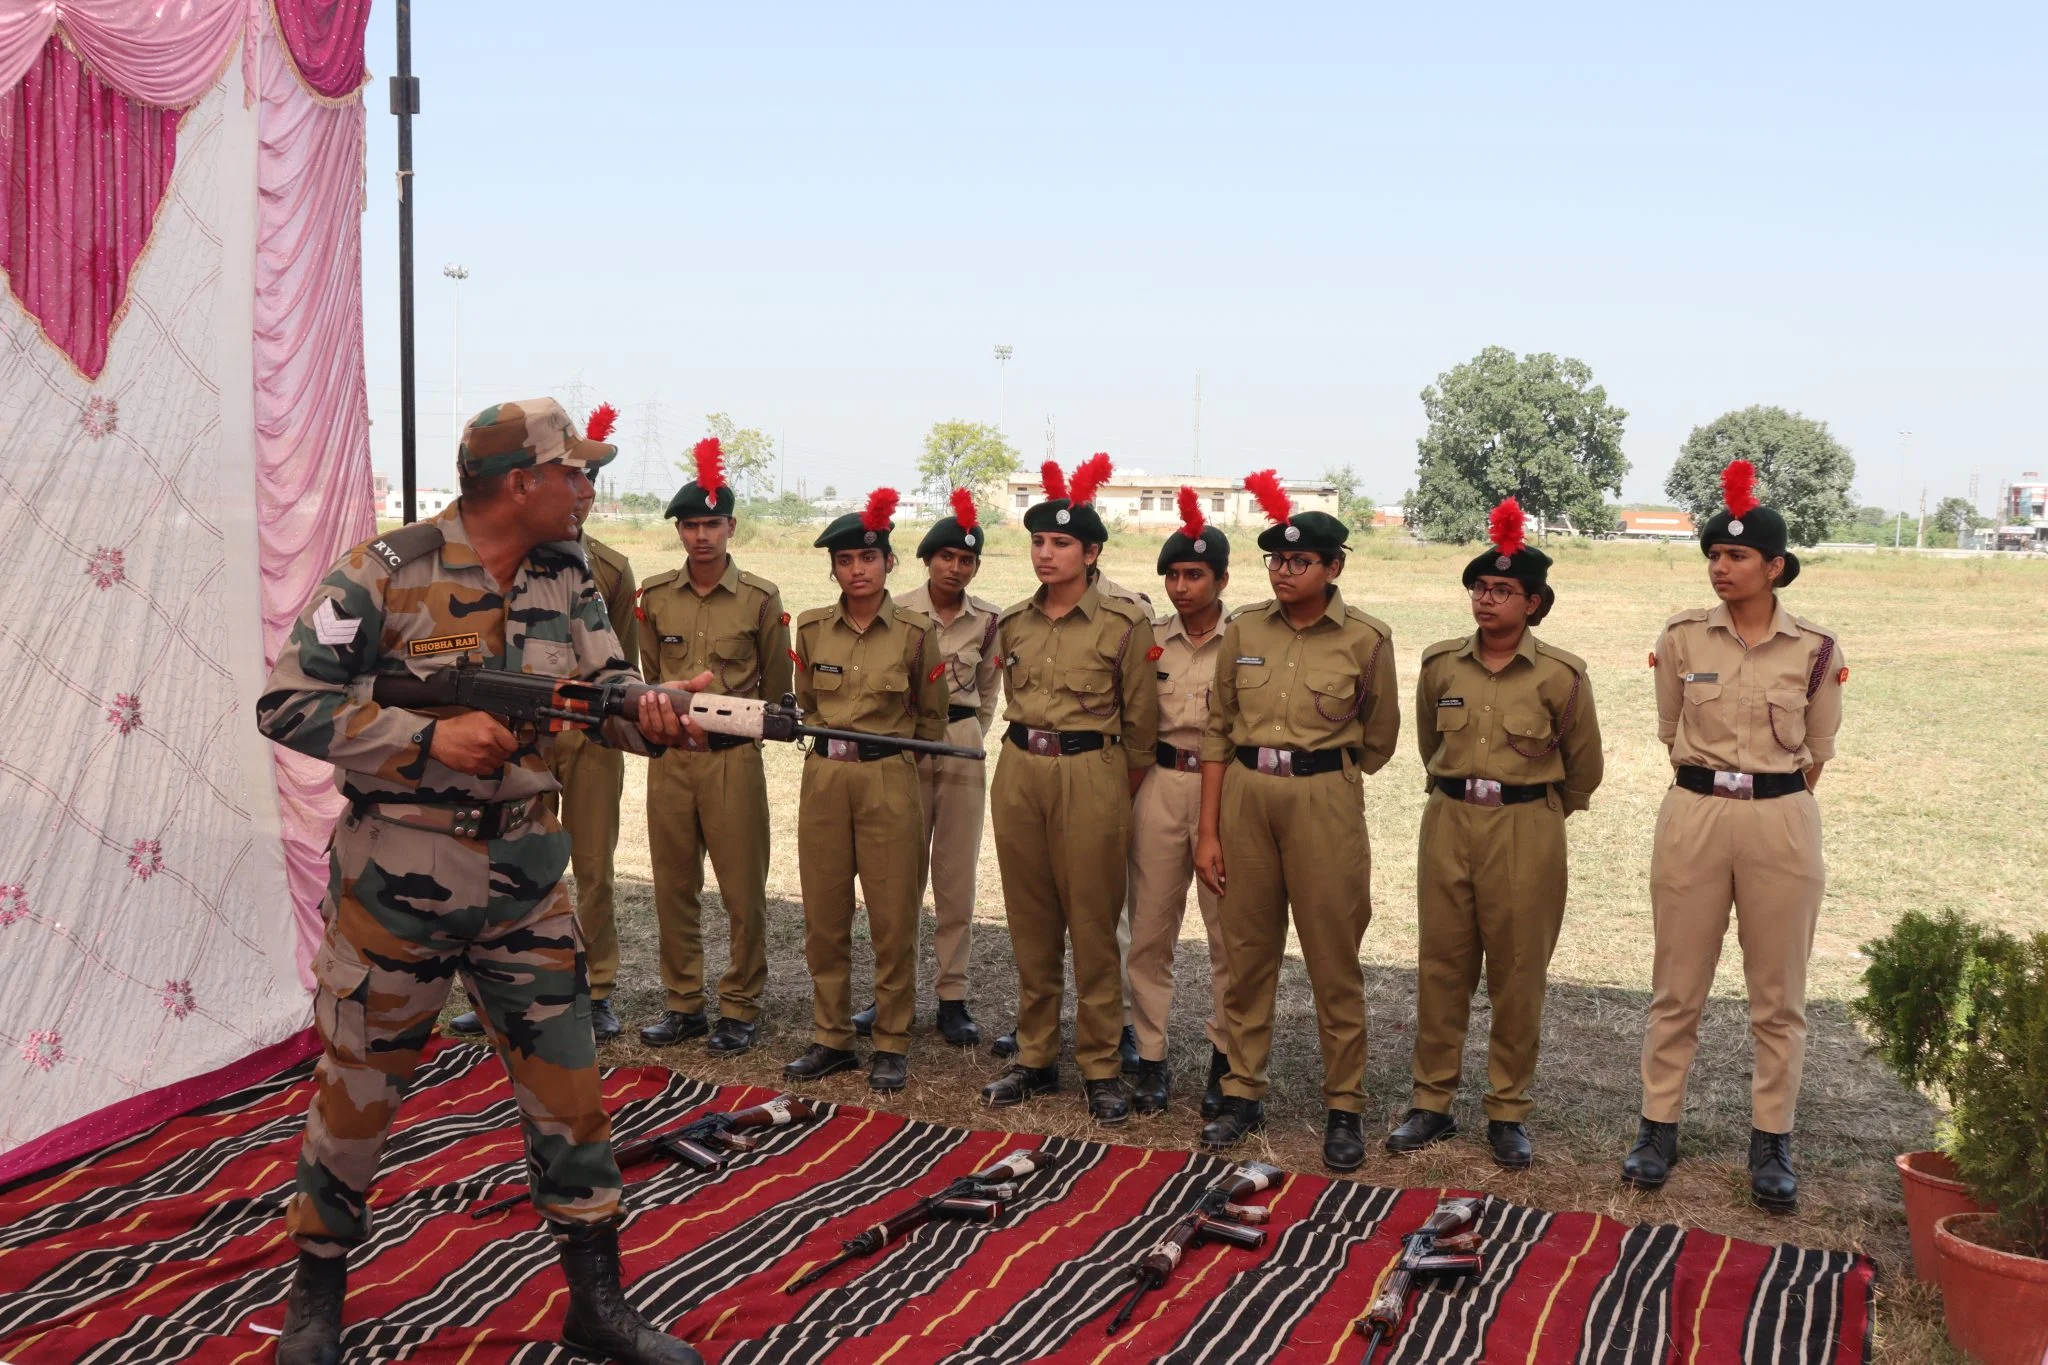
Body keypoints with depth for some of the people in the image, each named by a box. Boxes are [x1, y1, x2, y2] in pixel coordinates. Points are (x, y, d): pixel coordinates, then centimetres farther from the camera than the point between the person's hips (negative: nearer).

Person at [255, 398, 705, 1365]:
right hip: (398, 877, -4)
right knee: (358, 1088, 11)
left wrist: (655, 711, -22)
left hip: (523, 872, 5)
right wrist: (430, 739, -24)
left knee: (567, 1084, 7)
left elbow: (605, 686, 2)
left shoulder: (565, 574, 2)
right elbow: (287, 705, -14)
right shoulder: (386, 574, -15)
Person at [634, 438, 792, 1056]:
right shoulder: (655, 596, 5)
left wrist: (734, 723, 7)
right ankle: (683, 1004, 20)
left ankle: (740, 1009, 13)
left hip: (734, 757, -3)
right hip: (669, 757, 3)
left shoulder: (760, 598, -3)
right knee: (674, 889, 9)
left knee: (744, 892, 1)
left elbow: (776, 686, 6)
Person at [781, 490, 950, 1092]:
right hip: (823, 781, 3)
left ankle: (892, 1045, 13)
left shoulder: (915, 632, -4)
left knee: (893, 921, 2)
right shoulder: (811, 629, 4)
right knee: (823, 919, 7)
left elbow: (932, 716, 8)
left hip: (890, 782, -3)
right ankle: (832, 1038, 20)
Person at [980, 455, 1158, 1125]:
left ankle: (1100, 1068, 11)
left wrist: (1118, 800, 3)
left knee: (1092, 928, 1)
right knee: (1031, 925, 10)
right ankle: (1035, 1057, 21)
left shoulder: (1124, 623, -6)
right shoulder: (1012, 624, 8)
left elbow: (1140, 723, -1)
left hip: (1090, 775, -4)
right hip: (1018, 772, 5)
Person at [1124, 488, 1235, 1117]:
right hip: (1160, 788, 3)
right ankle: (1151, 1059, 16)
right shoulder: (1147, 639, 6)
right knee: (1150, 930, 5)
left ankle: (1225, 1060, 17)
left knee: (1230, 934, 2)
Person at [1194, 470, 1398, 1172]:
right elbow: (1217, 731, 6)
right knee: (1247, 954, 10)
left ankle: (1344, 1106, 15)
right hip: (1243, 795, 3)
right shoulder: (1242, 629, 4)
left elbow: (1378, 739, 8)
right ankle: (1242, 1092, 23)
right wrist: (1208, 831, 2)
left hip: (1323, 802, -3)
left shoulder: (1366, 639, -4)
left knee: (1334, 961, 3)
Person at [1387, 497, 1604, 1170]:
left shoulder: (1561, 675, -7)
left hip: (1527, 830, -3)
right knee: (1440, 965, 7)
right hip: (1448, 821, 3)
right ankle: (1431, 1102, 18)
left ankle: (1508, 1113, 17)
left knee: (1518, 974, 5)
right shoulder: (1440, 663, 2)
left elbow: (1583, 766, 7)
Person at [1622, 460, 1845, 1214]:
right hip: (1693, 816, 1)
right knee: (1676, 989, 8)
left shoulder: (1815, 650, -2)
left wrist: (1767, 804, 7)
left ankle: (1771, 1143, 19)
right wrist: (1714, 793, 8)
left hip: (1782, 824, -1)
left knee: (1778, 997, 7)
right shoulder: (1681, 638, 0)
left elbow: (1815, 755, 7)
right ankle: (1658, 1129, 20)